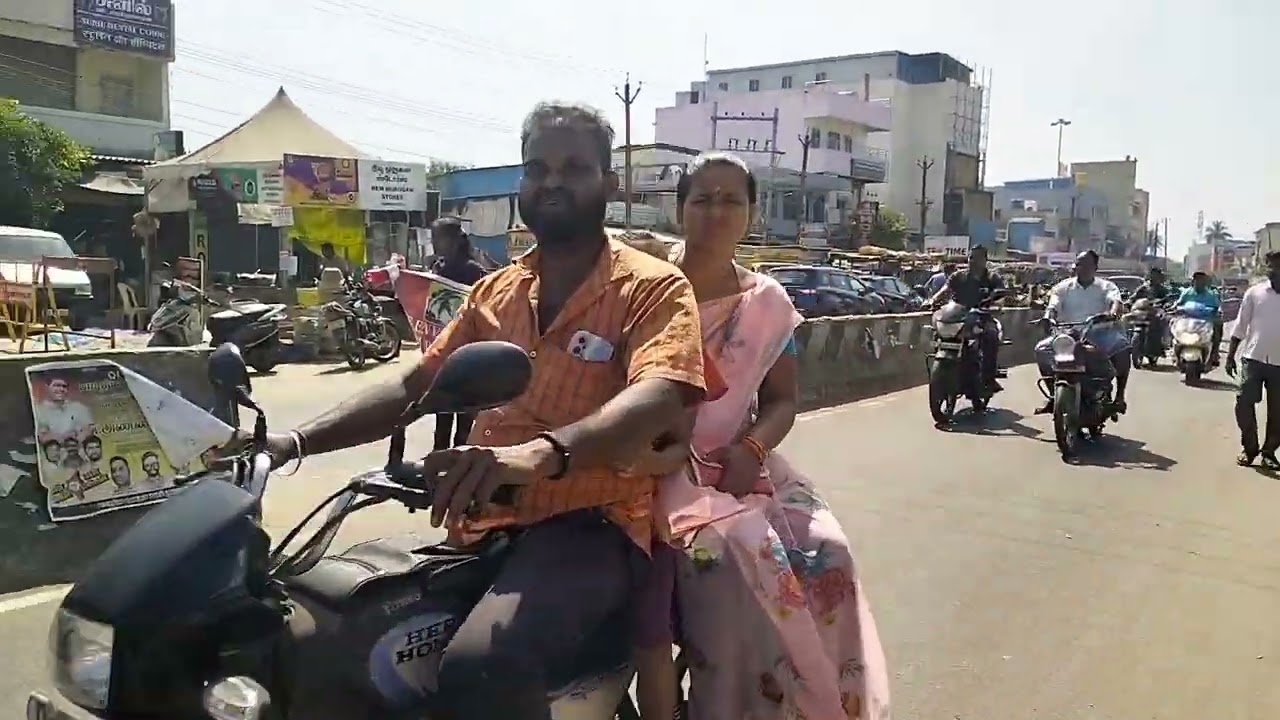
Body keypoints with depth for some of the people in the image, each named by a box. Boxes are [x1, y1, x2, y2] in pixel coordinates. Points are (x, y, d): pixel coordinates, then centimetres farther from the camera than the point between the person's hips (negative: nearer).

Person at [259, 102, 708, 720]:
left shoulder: (655, 288, -1)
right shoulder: (495, 290, 19)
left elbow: (657, 400, -20)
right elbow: (412, 388, 17)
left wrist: (541, 453, -40)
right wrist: (297, 442, 1)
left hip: (589, 524, -6)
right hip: (481, 523, 6)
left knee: (479, 667, -35)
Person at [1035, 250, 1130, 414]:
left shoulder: (1106, 286, 9)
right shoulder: (1064, 287, 12)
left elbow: (1116, 301, -11)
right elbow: (1053, 306, -3)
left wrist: (1113, 312, -36)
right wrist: (1048, 317, -28)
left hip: (1100, 332, -1)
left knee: (1122, 346, -32)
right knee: (1042, 349, -21)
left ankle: (1119, 396, -21)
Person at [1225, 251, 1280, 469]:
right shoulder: (1254, 292, 2)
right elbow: (1240, 327, 5)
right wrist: (1230, 356, 2)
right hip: (1253, 357, -1)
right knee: (1244, 402, -6)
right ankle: (1249, 448, 10)